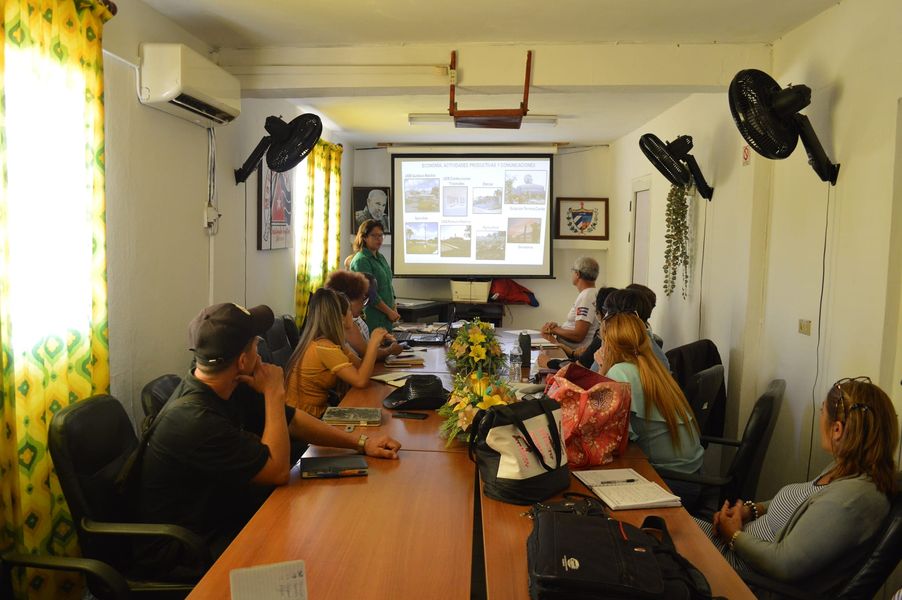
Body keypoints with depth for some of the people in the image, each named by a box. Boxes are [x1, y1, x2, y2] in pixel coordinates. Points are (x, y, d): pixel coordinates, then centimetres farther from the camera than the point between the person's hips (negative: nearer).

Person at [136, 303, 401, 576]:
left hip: (224, 513, 8)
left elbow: (292, 420, 8)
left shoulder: (232, 390, -3)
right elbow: (278, 471, -24)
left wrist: (360, 442, 2)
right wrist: (274, 393, -18)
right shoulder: (195, 419, -30)